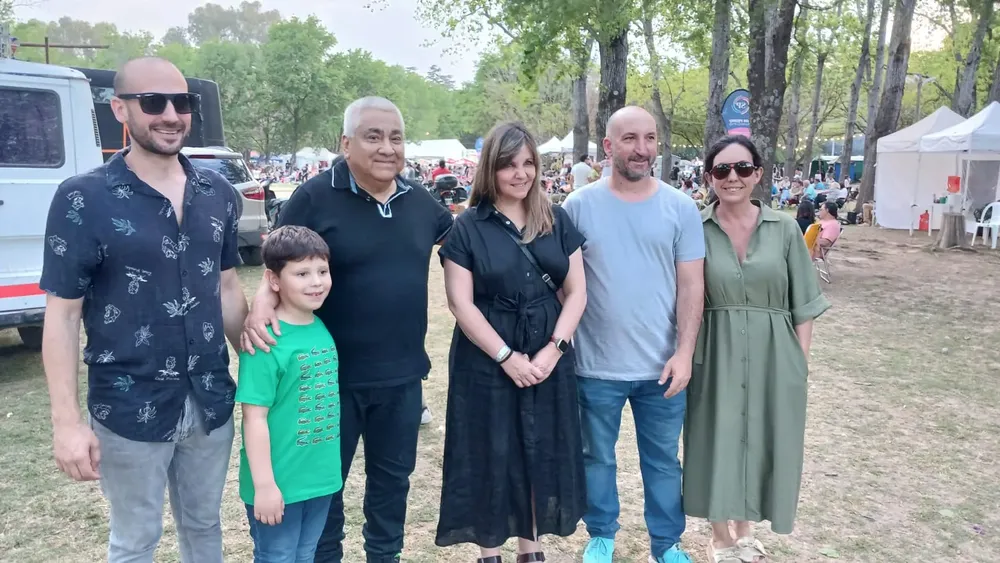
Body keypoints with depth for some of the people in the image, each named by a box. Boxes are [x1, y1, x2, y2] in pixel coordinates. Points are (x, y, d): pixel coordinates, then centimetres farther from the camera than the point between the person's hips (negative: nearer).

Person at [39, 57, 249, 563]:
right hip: (130, 408, -4)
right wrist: (67, 421, -13)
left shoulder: (218, 193, 1)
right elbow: (62, 315, -10)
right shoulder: (83, 199, -11)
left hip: (211, 401, 4)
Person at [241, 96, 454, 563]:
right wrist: (262, 303, -30)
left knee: (393, 476, 21)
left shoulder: (420, 201, 4)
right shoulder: (314, 197, -12)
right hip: (333, 374, -4)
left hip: (402, 374, 5)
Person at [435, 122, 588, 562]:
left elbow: (576, 292, 3)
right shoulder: (468, 227, -5)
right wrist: (506, 355, -14)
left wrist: (553, 349, -10)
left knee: (543, 453, 12)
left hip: (548, 358, 3)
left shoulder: (557, 220, 4)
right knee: (492, 456, 7)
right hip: (486, 361, -3)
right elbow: (461, 303, -9)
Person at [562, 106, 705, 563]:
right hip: (596, 365, 0)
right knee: (598, 458, 16)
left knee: (662, 460, 16)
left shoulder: (681, 208, -1)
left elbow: (692, 285, -1)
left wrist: (684, 352, -8)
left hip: (662, 366, 1)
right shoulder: (579, 206, -4)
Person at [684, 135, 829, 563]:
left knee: (761, 442, 13)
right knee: (718, 440, 7)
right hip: (717, 353, -1)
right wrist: (685, 354, -5)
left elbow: (803, 302, 4)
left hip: (773, 354, 2)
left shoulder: (784, 229, 0)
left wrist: (802, 357, 1)